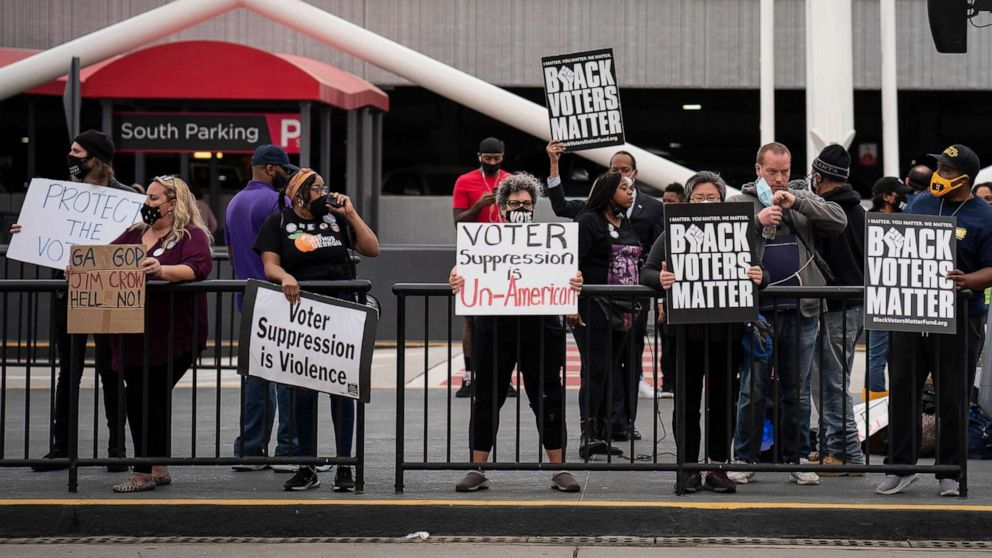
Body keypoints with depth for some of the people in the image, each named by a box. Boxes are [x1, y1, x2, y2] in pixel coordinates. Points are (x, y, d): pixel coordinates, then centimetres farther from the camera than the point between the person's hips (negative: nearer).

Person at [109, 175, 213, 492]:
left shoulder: (191, 235, -3)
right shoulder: (134, 234, 18)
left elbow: (198, 267, -20)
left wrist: (161, 270, -35)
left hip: (172, 337, -6)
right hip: (133, 336, 6)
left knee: (143, 399, -8)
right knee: (152, 400, 11)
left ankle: (144, 472, 2)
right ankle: (159, 469, 22)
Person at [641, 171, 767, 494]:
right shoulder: (672, 235, 4)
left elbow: (758, 273, 5)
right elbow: (646, 273, -1)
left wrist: (759, 278, -19)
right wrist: (660, 279, -24)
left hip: (726, 331, 2)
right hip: (685, 331, -2)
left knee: (722, 401, 7)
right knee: (687, 402, 3)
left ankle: (718, 469, 15)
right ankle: (689, 470, 11)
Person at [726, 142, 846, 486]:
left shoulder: (804, 199, 12)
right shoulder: (740, 203, 6)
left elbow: (839, 222, -2)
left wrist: (797, 201, -10)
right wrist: (757, 221, -18)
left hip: (800, 310, 2)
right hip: (756, 309, -2)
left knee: (797, 391, 9)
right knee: (753, 389, 2)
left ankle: (797, 458, 17)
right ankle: (744, 459, 10)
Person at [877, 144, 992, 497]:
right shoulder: (921, 204, 9)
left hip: (959, 319, -4)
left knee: (953, 399, 3)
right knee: (902, 392, 4)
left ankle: (949, 472, 15)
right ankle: (901, 467, 13)